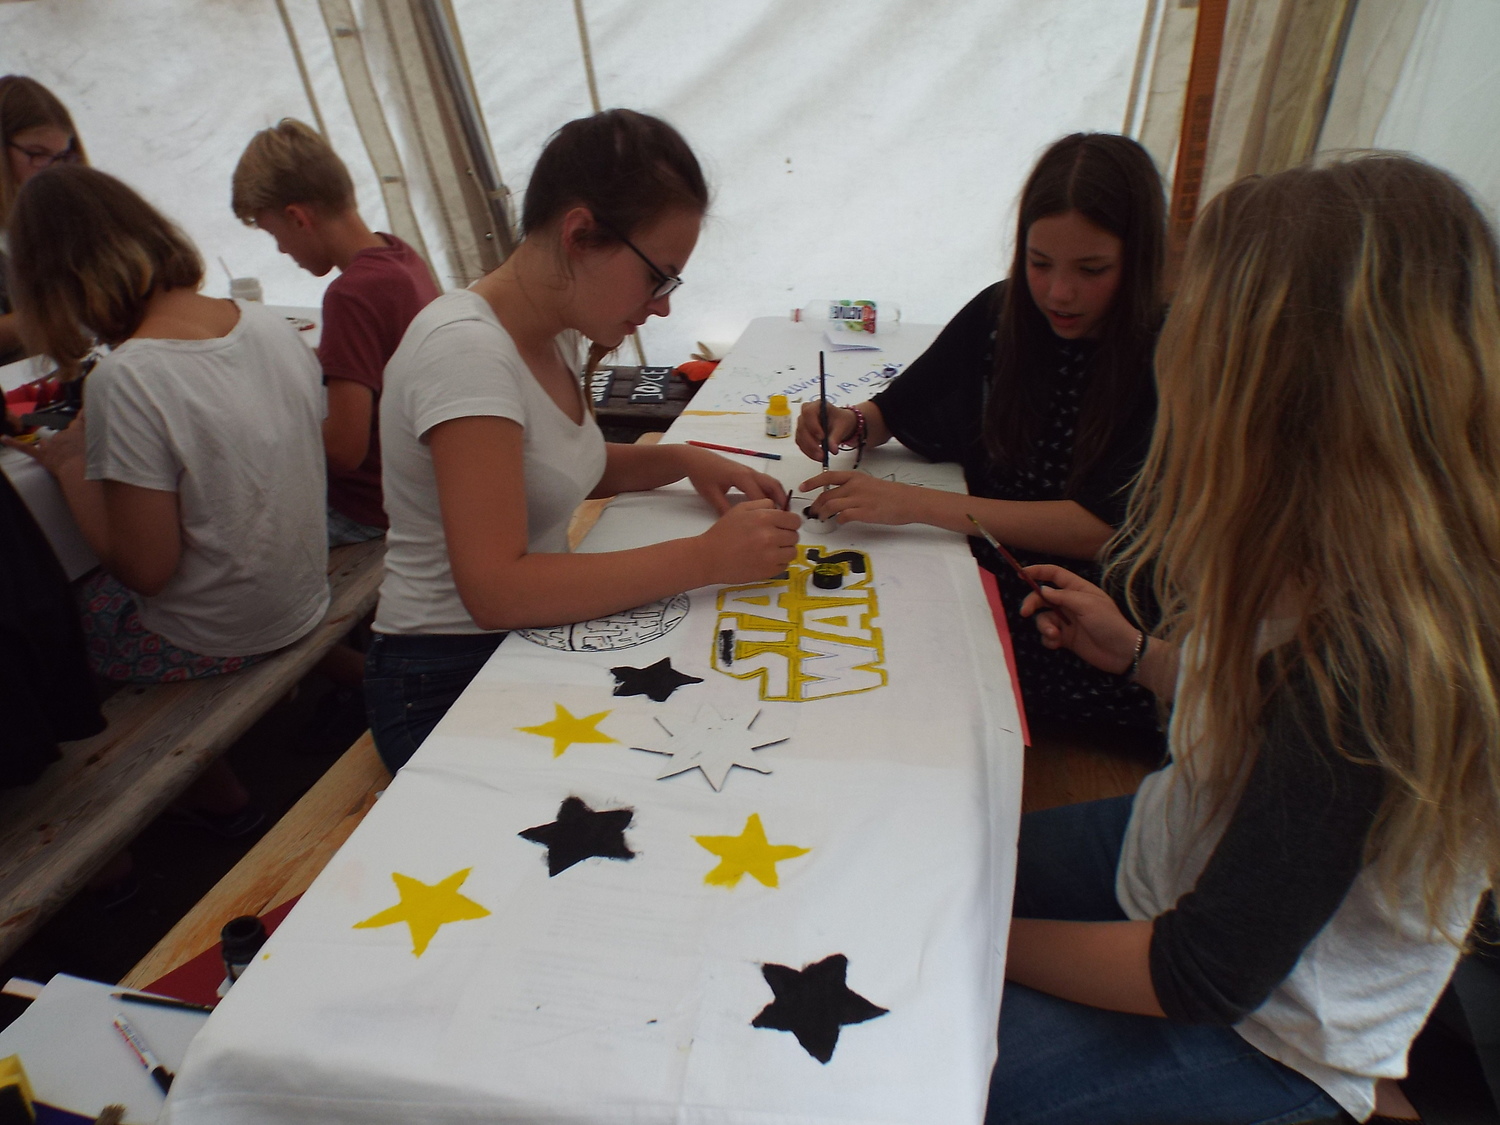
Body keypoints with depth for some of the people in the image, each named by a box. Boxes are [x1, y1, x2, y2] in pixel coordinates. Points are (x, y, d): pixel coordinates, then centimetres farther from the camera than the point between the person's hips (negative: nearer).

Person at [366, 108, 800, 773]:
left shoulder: (553, 333, 2)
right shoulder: (465, 351, -23)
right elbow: (496, 589, -30)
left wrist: (682, 460, 1)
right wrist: (706, 556, -31)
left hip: (530, 642, 7)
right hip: (449, 683, -7)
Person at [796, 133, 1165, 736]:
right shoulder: (1000, 316, 1)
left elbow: (1104, 527, -21)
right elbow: (899, 411, 13)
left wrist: (915, 504, -28)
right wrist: (851, 423, -11)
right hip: (990, 585, 4)